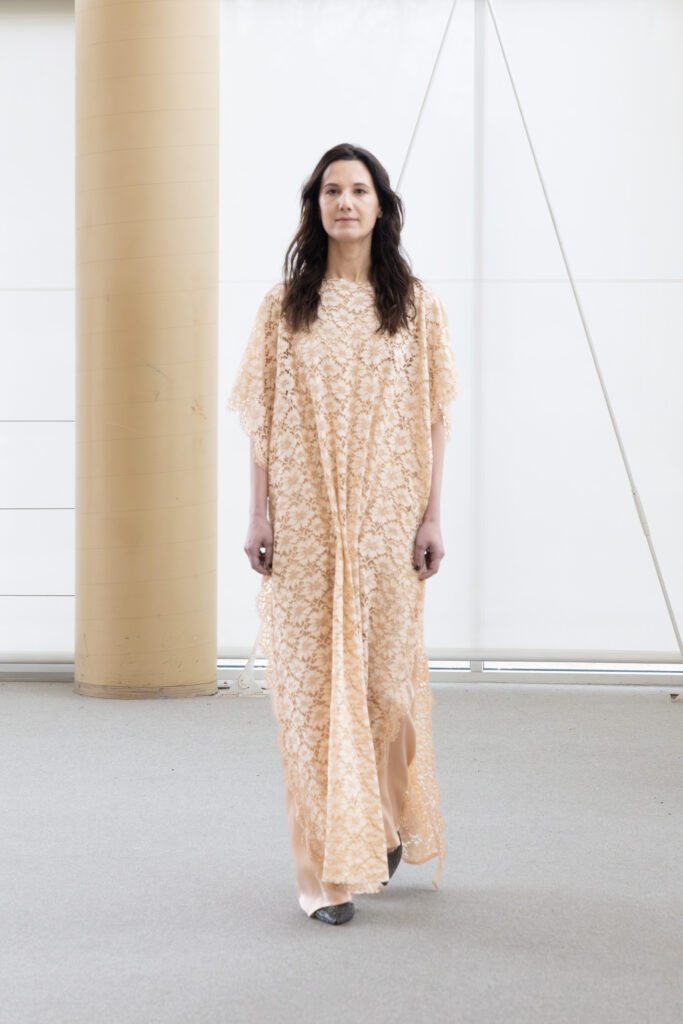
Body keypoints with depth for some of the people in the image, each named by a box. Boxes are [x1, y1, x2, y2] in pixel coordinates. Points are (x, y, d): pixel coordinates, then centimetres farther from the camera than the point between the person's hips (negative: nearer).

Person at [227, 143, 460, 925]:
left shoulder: (415, 307, 6)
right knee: (312, 678, -2)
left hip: (385, 516, 0)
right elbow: (261, 419, 4)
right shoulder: (283, 306, 5)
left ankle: (389, 824, 32)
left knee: (386, 669, 5)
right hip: (304, 517, 0)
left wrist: (431, 516, -2)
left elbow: (434, 419, 4)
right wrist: (259, 513, -4)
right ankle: (330, 866, 4)